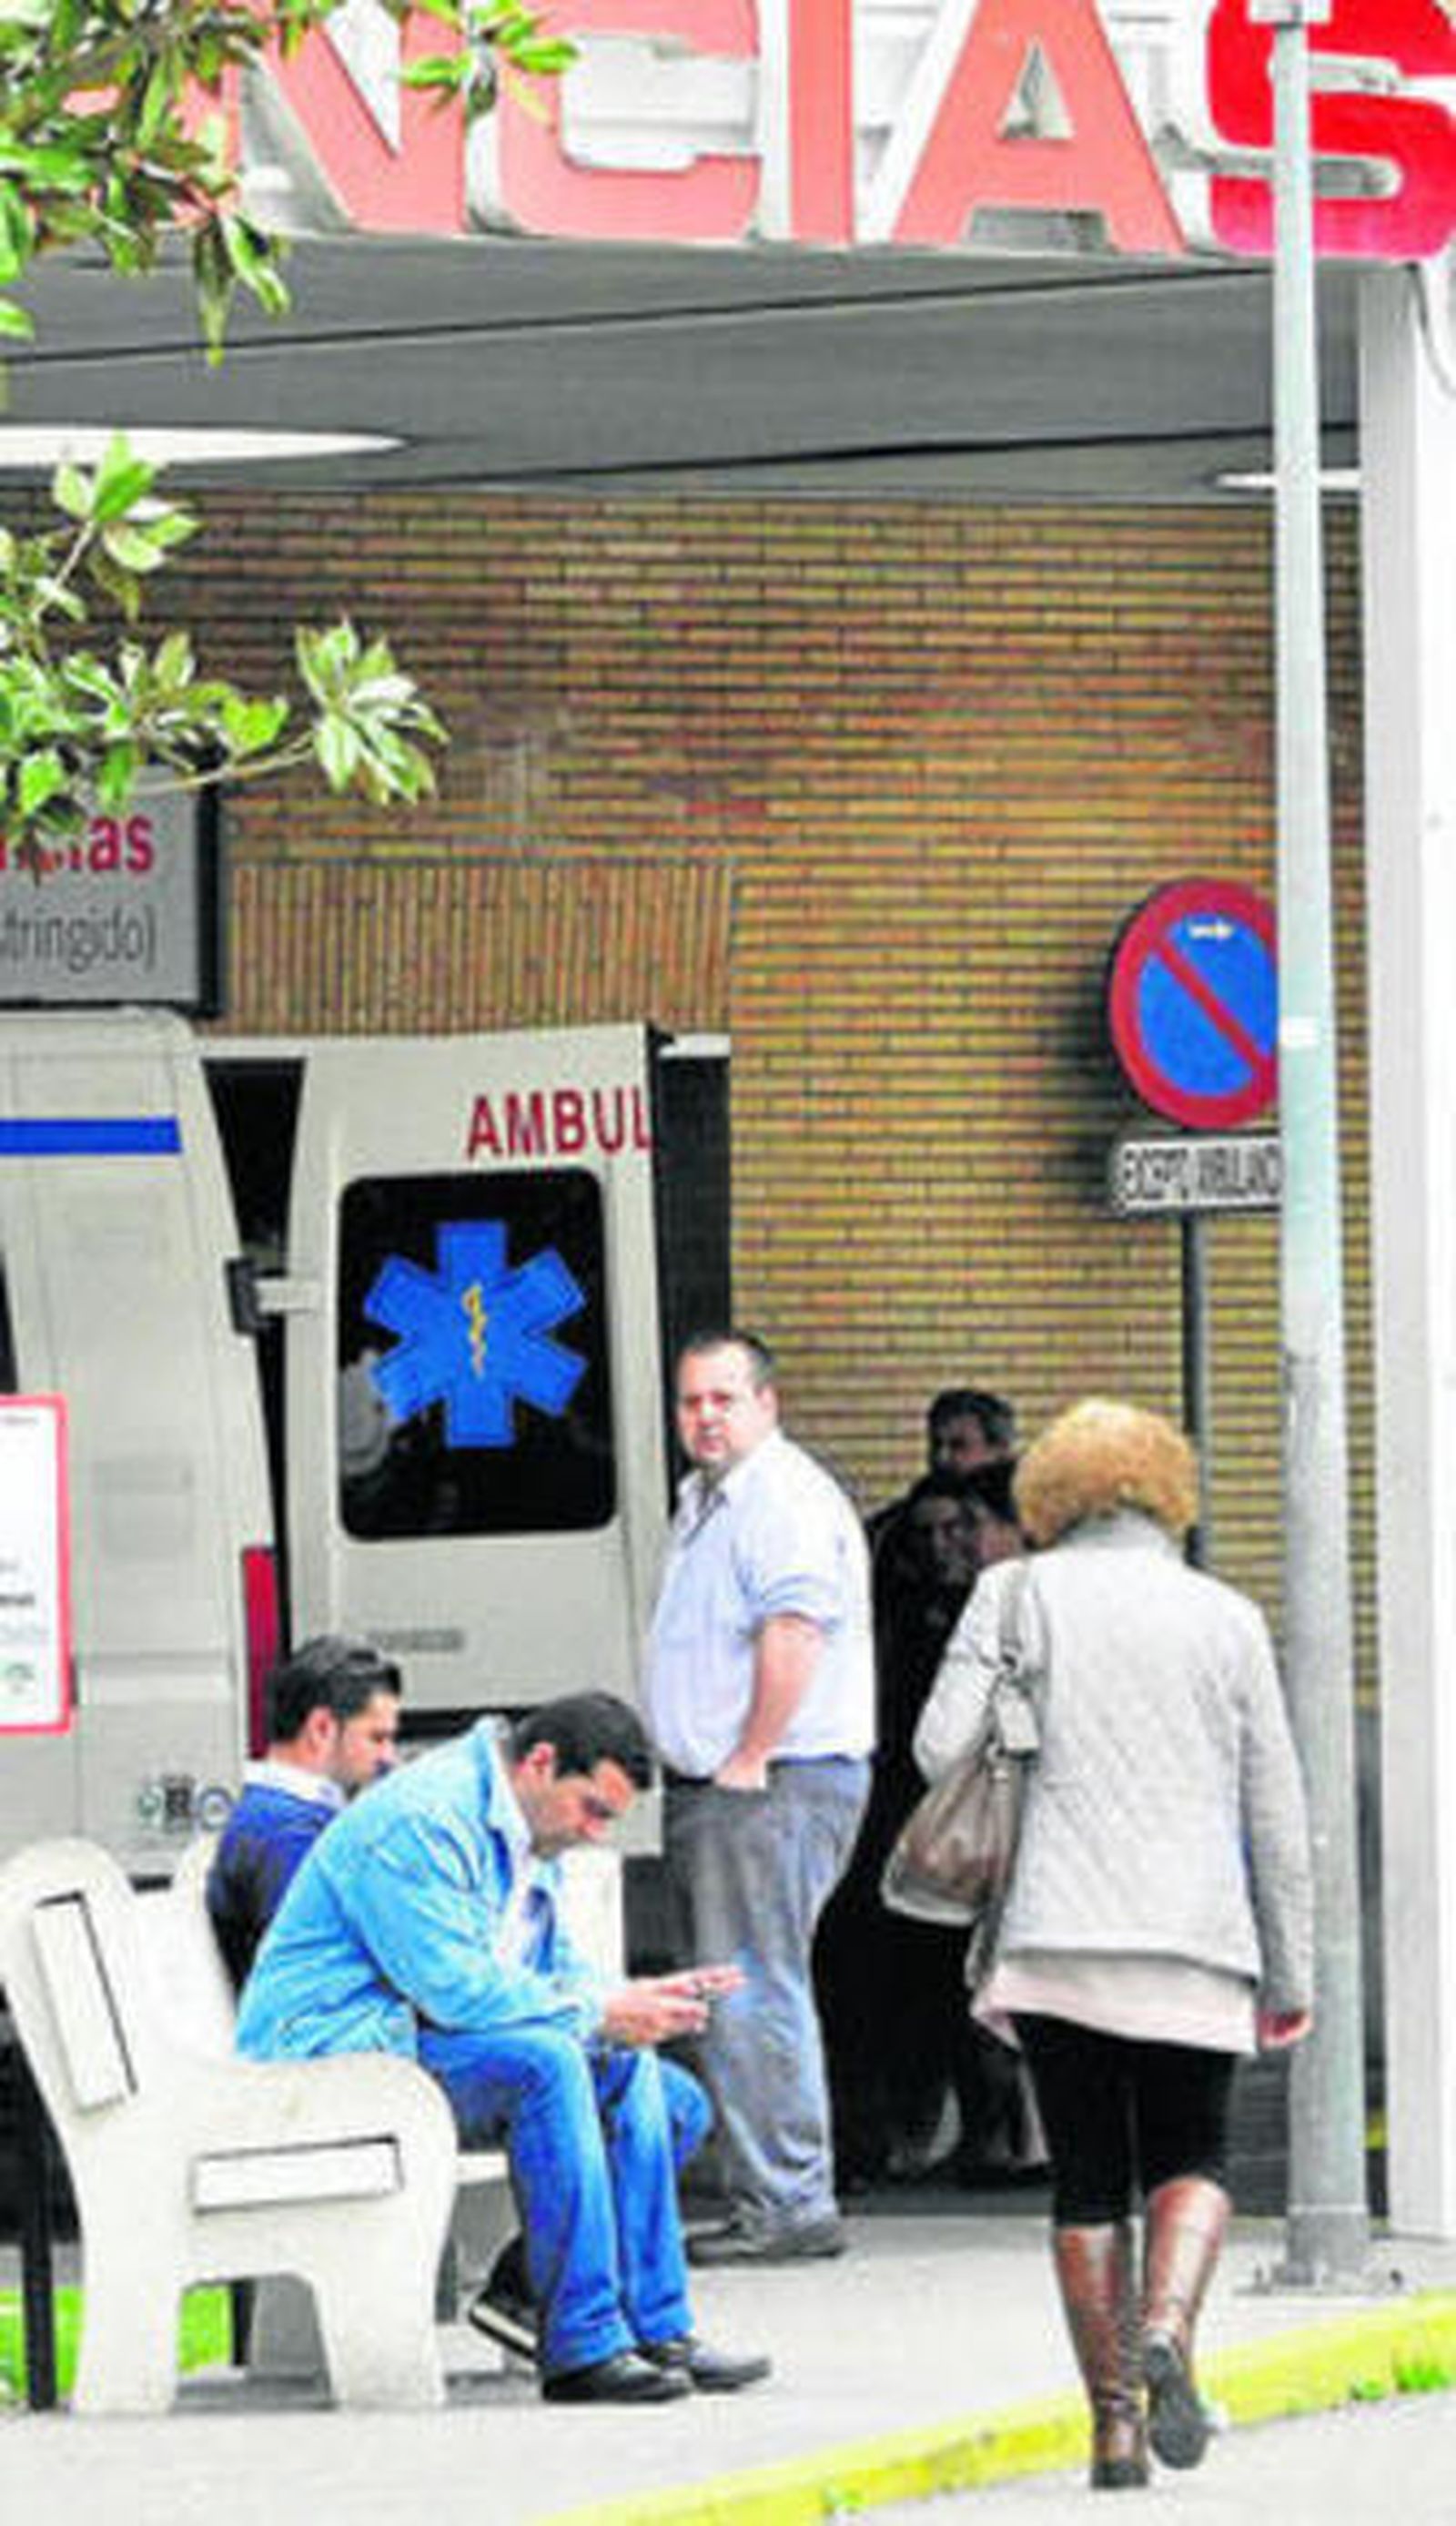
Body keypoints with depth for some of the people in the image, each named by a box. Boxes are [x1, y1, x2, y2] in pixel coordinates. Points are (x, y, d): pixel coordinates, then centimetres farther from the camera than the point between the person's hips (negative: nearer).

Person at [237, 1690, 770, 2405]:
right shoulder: (420, 1822, -19)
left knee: (636, 2075, -1)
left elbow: (554, 1969, 22)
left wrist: (638, 1998, 1)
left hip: (427, 2040, 10)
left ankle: (657, 2330, -5)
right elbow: (455, 1987, -26)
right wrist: (600, 2013, -20)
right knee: (547, 2062, -32)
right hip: (336, 2048, -10)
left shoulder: (528, 1837, 15)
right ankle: (582, 2346, -30)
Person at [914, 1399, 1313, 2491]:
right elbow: (1276, 1813, 8)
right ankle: (1165, 2330, -15)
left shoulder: (1019, 1594, 3)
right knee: (1191, 2157, 13)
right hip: (1194, 1940, 1)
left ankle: (1114, 2421, 3)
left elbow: (941, 1746, -6)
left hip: (1058, 1934, -1)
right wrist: (1290, 1974, 15)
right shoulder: (1227, 1617, 7)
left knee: (1089, 2176, 7)